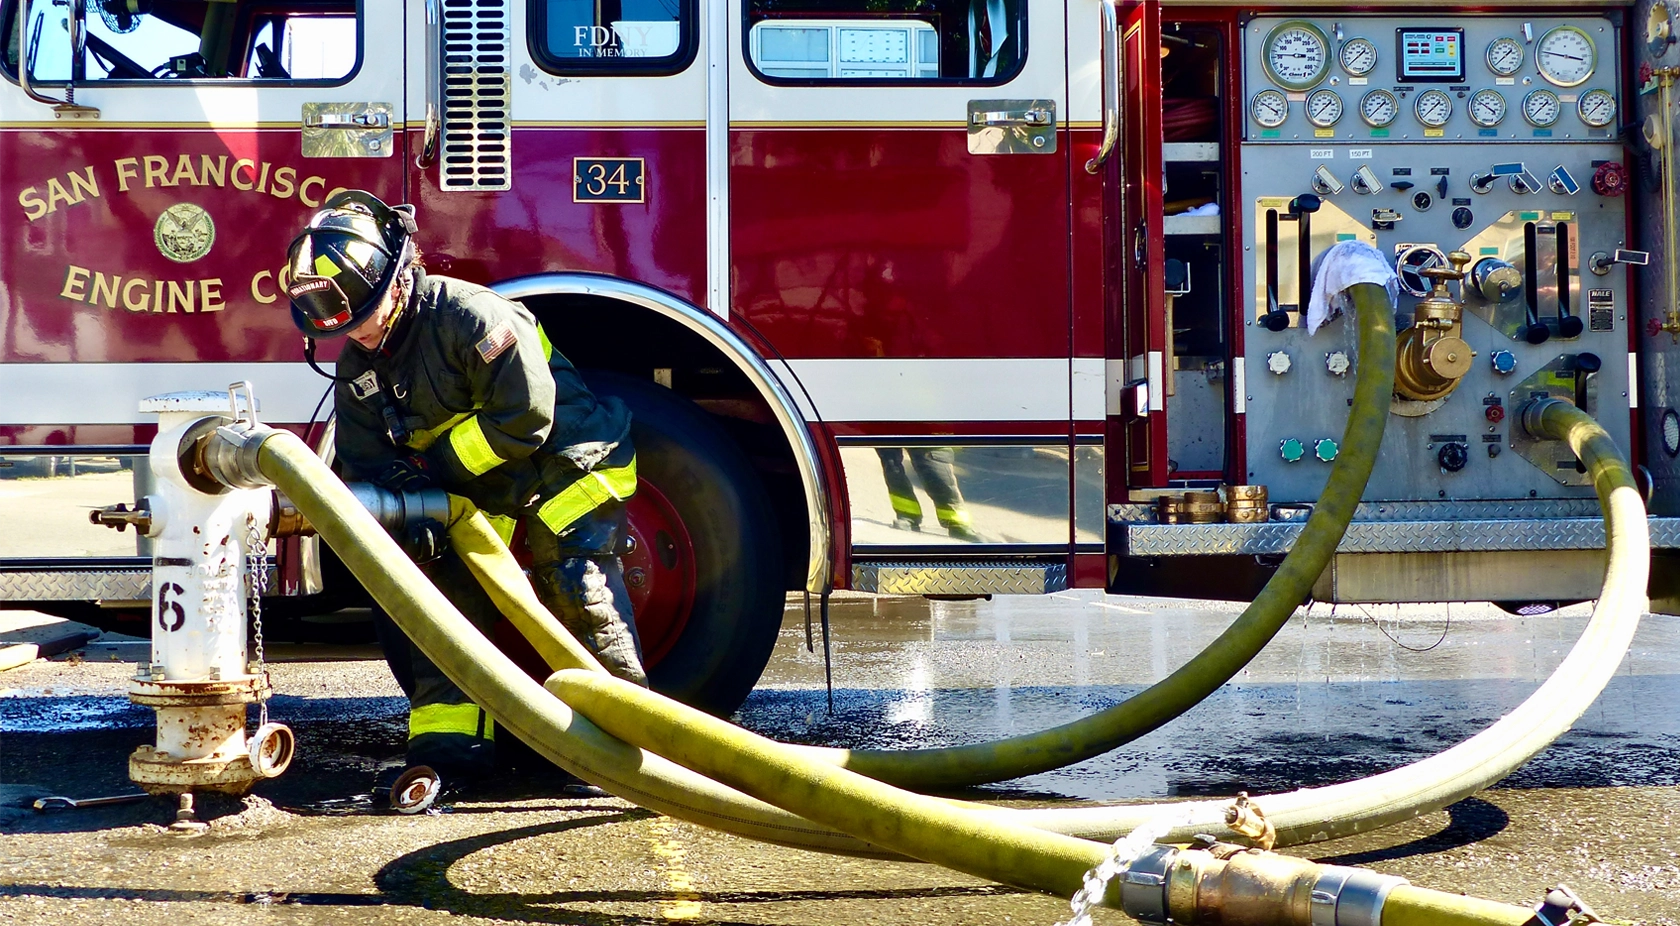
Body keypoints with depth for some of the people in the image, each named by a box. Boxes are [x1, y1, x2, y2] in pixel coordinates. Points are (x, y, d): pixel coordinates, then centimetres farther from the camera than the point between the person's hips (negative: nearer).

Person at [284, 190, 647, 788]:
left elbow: (524, 416, -28)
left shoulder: (472, 315, -24)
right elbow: (366, 458, -1)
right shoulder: (357, 365, 1)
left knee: (577, 588, -18)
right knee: (444, 586, -5)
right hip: (483, 502, 7)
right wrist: (409, 501, -23)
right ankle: (450, 742, 0)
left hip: (566, 471, -7)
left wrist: (433, 466, -19)